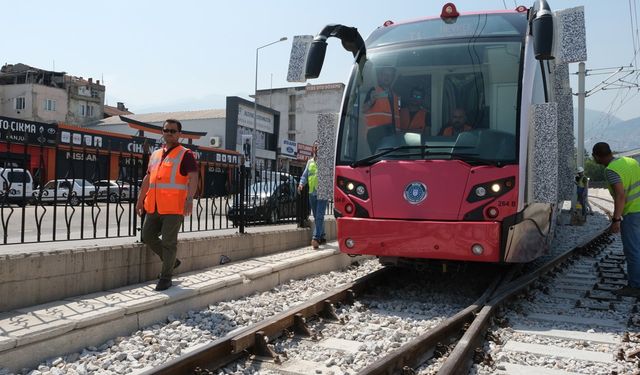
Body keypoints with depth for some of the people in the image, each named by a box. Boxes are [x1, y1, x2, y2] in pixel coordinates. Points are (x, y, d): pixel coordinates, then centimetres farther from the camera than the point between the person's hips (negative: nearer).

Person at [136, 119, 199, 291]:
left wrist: (189, 199, -26)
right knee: (148, 236, 10)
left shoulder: (185, 154, -2)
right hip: (154, 206, 7)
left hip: (174, 207, -7)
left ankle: (166, 276, 9)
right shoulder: (155, 154, 18)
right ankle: (171, 261, 27)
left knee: (169, 241, -3)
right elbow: (147, 179, 24)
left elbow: (193, 178, -13)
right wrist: (140, 200, 22)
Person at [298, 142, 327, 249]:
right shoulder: (310, 162, 16)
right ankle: (322, 237, 22)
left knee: (319, 216, -13)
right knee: (316, 217, 11)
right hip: (312, 192, 6)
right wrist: (301, 183, -2)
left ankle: (315, 238, -20)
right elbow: (305, 175, 16)